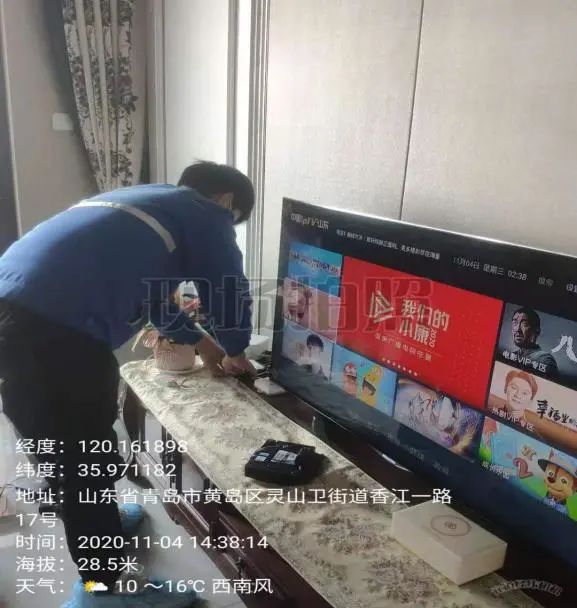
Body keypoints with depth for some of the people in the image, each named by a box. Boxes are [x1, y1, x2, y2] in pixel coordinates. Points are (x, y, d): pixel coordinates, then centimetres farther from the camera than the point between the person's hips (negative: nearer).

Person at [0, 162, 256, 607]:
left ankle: (97, 519, 50)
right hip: (50, 329, -9)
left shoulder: (148, 201, 30)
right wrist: (234, 351, 30)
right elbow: (228, 288, 9)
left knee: (78, 443, 28)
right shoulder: (206, 214, 6)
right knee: (87, 457, 6)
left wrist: (203, 342, 47)